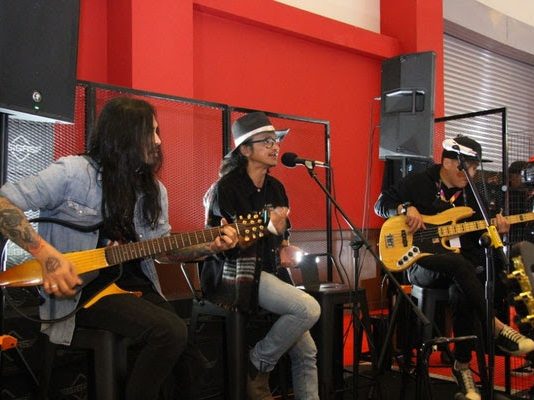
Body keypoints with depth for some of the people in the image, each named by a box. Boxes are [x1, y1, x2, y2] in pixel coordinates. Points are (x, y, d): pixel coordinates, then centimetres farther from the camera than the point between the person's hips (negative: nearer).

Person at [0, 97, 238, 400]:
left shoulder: (154, 190, 11)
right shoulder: (74, 172, -11)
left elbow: (163, 249, 16)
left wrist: (210, 247, -1)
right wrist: (47, 254, -25)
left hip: (135, 284, 7)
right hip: (82, 288, -7)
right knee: (171, 332, -26)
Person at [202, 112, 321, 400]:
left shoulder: (275, 188, 12)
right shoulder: (227, 188, -12)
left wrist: (283, 250, 5)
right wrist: (269, 228, -20)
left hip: (265, 272, 8)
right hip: (236, 274, -8)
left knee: (306, 352, 2)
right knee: (310, 309, -25)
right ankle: (257, 367, -6)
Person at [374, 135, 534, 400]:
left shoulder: (472, 194, 15)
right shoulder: (417, 182, 0)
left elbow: (476, 240, 15)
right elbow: (381, 204, 1)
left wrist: (494, 230, -7)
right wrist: (407, 208, -18)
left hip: (459, 265, 4)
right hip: (420, 265, -4)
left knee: (461, 290, -31)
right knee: (459, 263, -37)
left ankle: (462, 364, -21)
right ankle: (496, 328, -33)